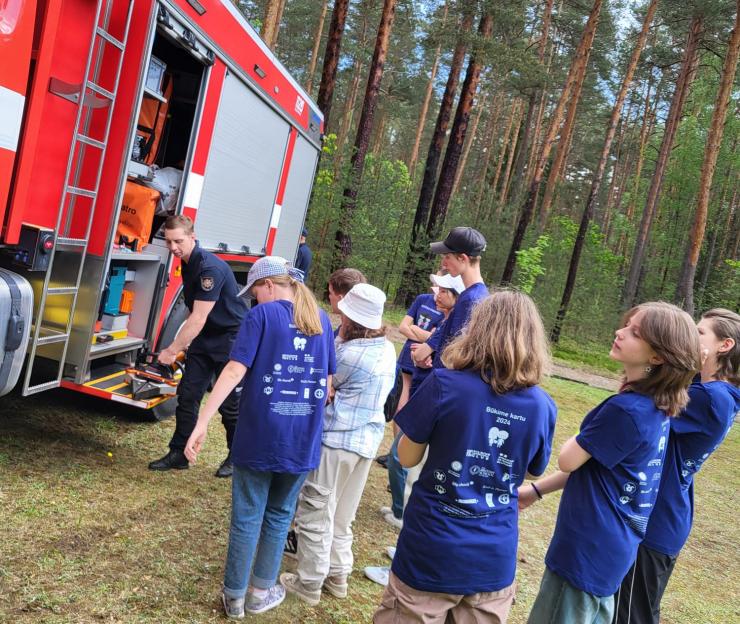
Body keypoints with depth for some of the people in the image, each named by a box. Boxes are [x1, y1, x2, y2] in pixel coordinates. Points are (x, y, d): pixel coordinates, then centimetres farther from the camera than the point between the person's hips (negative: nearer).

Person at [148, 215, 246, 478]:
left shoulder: (210, 268, -24)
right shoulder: (187, 263, 5)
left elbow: (198, 318, -26)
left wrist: (172, 350, -25)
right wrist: (179, 346, 15)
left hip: (231, 338, -8)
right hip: (205, 338, 8)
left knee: (228, 402, 0)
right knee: (186, 394, 5)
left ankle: (237, 456, 19)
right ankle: (178, 453, 16)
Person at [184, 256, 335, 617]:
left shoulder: (262, 315, -6)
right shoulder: (320, 319, 8)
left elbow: (234, 371, -16)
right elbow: (328, 384, 11)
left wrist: (202, 423, -17)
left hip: (260, 436, -4)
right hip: (303, 441, 4)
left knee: (247, 517, 11)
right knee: (279, 515, 20)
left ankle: (234, 597, 24)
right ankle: (261, 592, 32)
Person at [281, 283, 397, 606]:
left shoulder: (349, 353, -20)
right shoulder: (387, 349, 3)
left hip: (336, 440, -8)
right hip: (368, 439, 8)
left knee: (316, 514, 6)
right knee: (341, 516, 20)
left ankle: (309, 584, 16)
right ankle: (337, 575, 31)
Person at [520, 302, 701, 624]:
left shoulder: (625, 409, -28)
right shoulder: (657, 408, 3)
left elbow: (568, 461, -17)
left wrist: (581, 436, 4)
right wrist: (536, 490, 12)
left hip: (589, 547, -9)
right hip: (612, 544, 9)